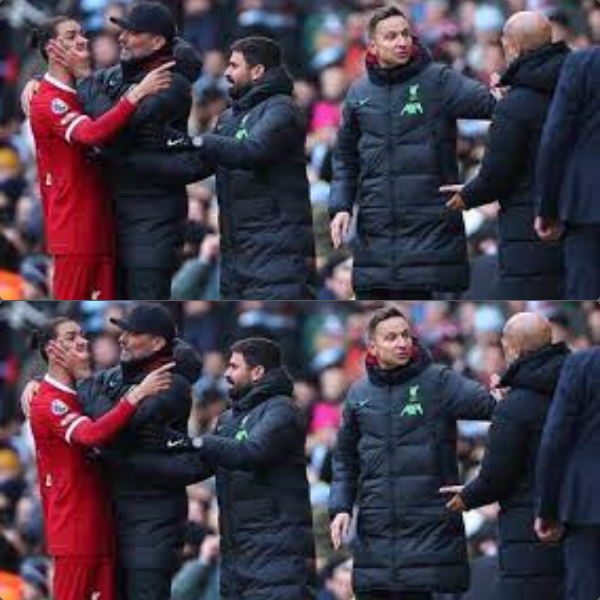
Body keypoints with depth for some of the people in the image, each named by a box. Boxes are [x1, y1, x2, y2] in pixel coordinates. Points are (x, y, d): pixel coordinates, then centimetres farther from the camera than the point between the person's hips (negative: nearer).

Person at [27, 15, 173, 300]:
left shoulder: (82, 93, 15)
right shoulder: (48, 102, -16)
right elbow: (91, 134, -34)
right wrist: (136, 94, -39)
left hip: (99, 220, 9)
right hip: (74, 225, -9)